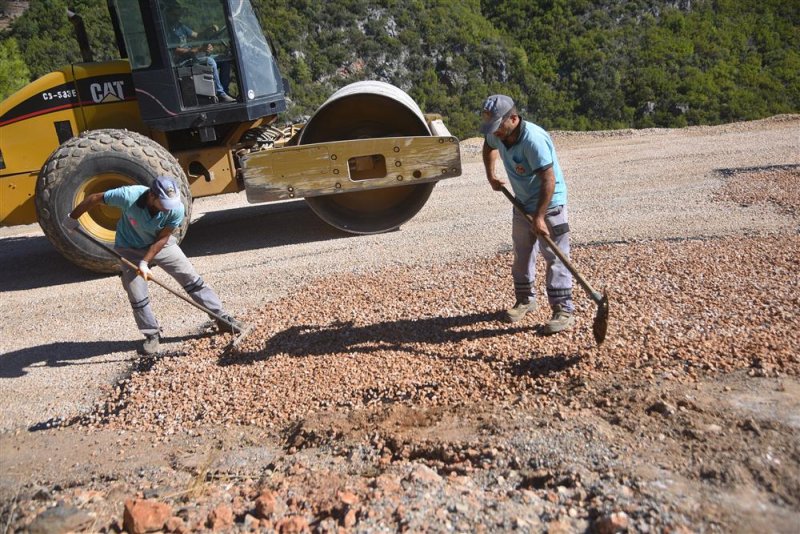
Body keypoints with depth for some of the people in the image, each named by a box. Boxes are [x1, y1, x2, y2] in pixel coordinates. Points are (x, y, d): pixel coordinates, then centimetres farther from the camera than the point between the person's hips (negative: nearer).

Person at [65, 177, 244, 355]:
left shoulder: (176, 209, -29)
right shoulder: (129, 196, -34)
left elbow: (162, 239, -18)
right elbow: (95, 198, -18)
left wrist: (145, 262, -24)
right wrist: (72, 218, -6)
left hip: (162, 245, 1)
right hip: (130, 249, -1)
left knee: (191, 278, -4)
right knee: (137, 295, -3)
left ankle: (222, 318, 3)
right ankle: (152, 335, 18)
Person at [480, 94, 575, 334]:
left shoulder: (534, 139, -29)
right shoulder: (498, 135, -5)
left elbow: (548, 180, -31)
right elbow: (489, 146, 21)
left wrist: (539, 216, -33)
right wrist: (490, 174, 11)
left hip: (549, 205, -8)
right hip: (522, 203, 8)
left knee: (555, 258, -7)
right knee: (521, 255, 16)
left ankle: (563, 311, -4)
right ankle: (524, 299, 32)